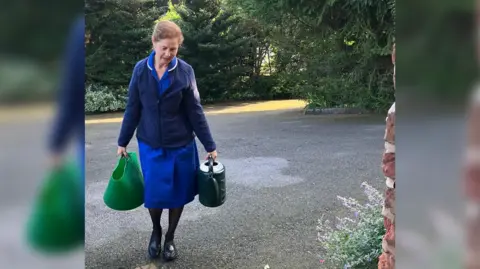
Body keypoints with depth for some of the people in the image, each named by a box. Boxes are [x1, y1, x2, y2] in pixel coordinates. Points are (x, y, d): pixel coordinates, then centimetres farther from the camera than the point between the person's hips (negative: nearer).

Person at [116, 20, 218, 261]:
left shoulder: (185, 71, -9)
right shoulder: (141, 69, -5)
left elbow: (195, 111, -5)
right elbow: (132, 109, 2)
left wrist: (210, 146, -4)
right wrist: (123, 142, 5)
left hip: (181, 145, 0)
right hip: (150, 145, 1)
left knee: (178, 194, 9)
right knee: (154, 194, 5)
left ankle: (170, 238, 33)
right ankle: (156, 232, 36)